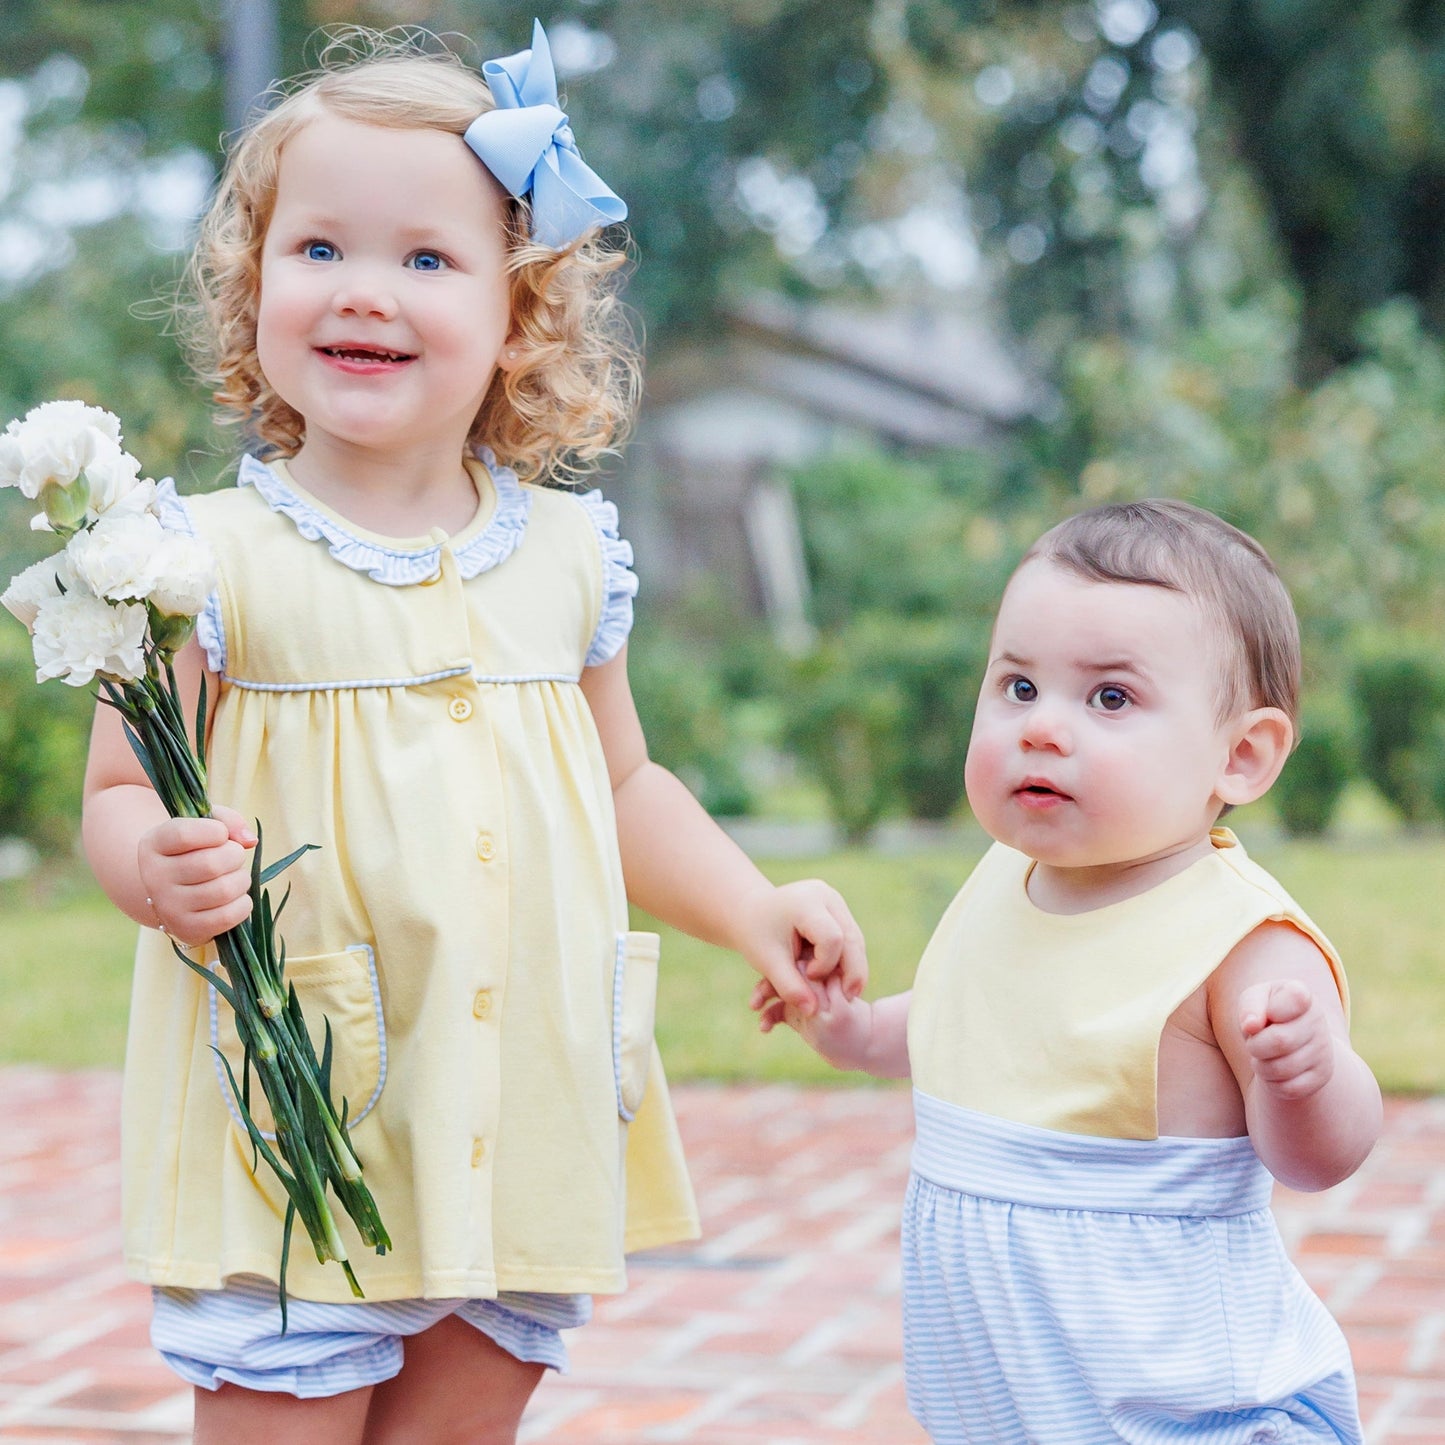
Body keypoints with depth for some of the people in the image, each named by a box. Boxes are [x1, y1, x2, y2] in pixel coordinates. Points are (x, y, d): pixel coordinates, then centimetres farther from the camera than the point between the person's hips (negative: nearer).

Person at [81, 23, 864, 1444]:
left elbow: (623, 781, 19)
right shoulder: (214, 561, -7)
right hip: (293, 1143, -4)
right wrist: (162, 870, -25)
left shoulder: (566, 555, 6)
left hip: (520, 1141, 4)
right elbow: (121, 797, -4)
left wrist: (749, 908, 8)